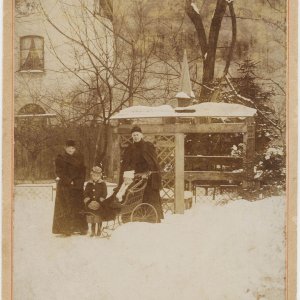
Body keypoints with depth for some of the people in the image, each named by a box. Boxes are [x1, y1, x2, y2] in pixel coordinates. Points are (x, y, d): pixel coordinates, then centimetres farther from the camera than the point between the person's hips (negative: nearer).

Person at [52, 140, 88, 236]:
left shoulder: (79, 158, 12)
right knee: (65, 207, -7)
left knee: (78, 207, -1)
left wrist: (78, 182, -6)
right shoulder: (60, 158, 2)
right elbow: (59, 172, -5)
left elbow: (82, 171, 9)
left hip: (77, 185, 3)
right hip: (64, 186, -3)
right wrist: (69, 181, -13)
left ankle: (81, 228, 3)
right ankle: (65, 229, -7)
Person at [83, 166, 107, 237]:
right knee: (89, 217, 1)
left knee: (97, 216, -2)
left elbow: (104, 194, -2)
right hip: (90, 204, 2)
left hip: (99, 204, -2)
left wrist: (99, 201, -12)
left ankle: (97, 231, 5)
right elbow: (85, 193, 6)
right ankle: (90, 230, 8)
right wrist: (88, 201, -8)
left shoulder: (102, 184, 1)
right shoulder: (89, 184, 8)